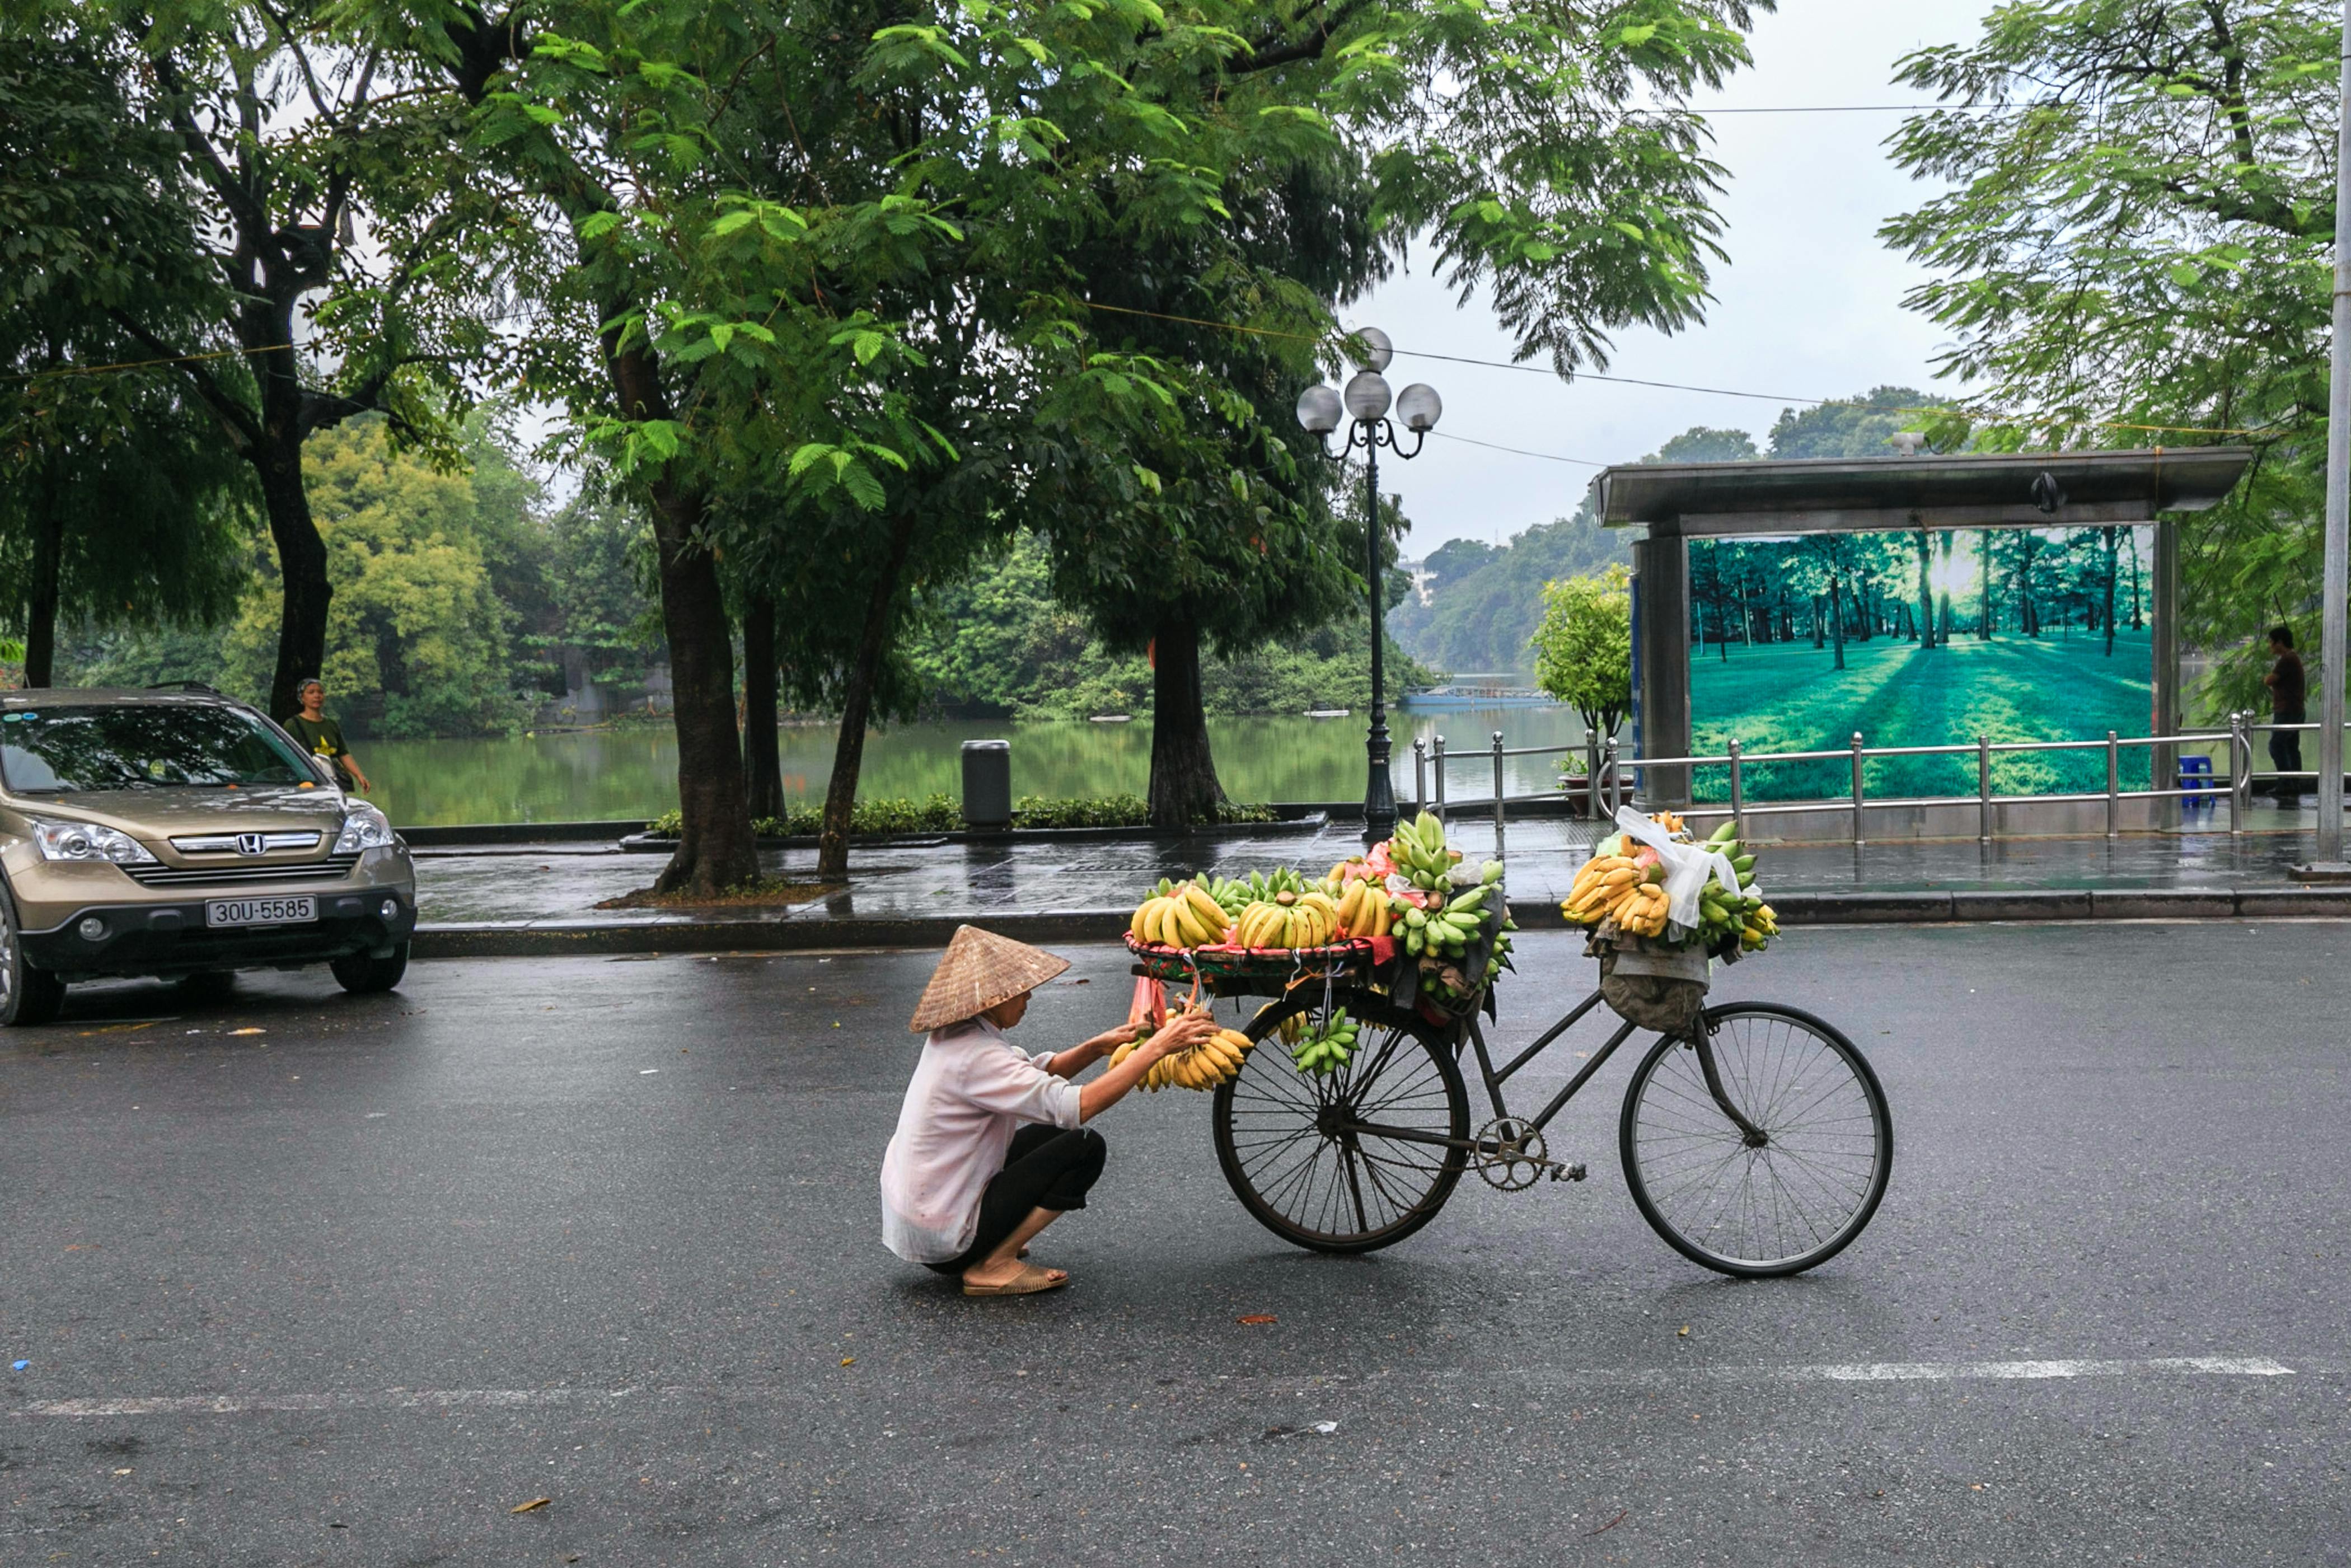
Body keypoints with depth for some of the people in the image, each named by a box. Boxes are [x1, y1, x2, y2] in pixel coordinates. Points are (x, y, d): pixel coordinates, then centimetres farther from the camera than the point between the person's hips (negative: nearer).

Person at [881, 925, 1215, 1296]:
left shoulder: (951, 1036, 5)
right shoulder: (975, 1057, -25)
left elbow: (1037, 1072, 14)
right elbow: (1076, 1105, -32)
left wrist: (1097, 1047, -3)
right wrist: (1155, 1048, -28)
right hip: (943, 1238, -10)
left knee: (1052, 1134, 20)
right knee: (1085, 1147, -9)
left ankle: (990, 1251, 14)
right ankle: (993, 1266, -8)